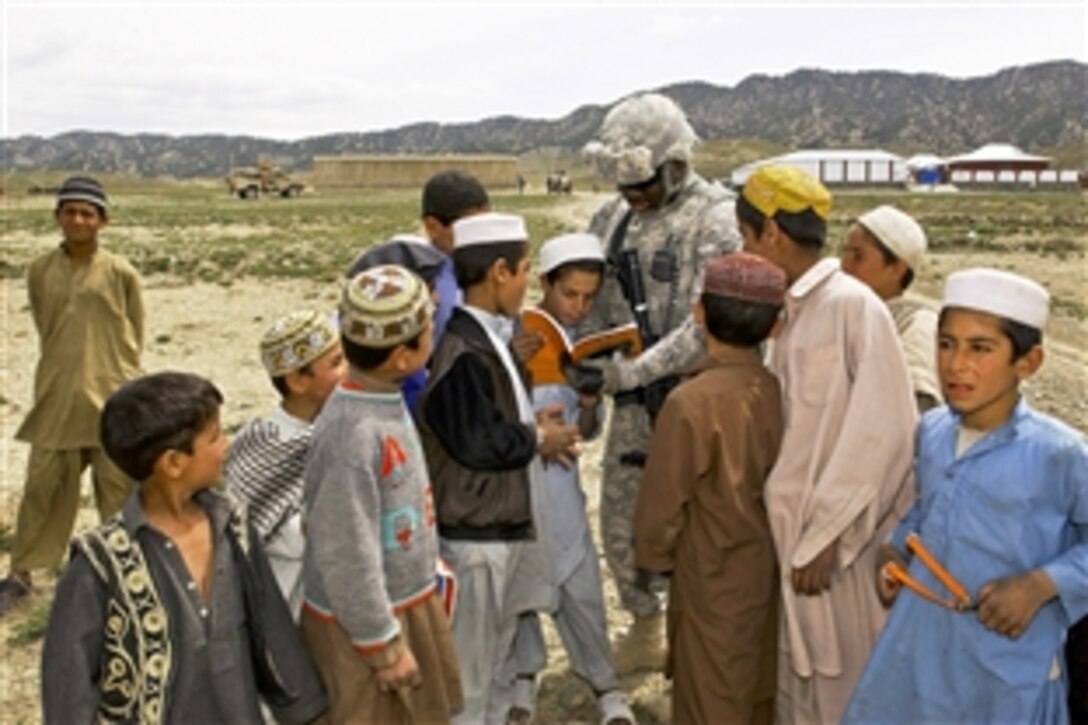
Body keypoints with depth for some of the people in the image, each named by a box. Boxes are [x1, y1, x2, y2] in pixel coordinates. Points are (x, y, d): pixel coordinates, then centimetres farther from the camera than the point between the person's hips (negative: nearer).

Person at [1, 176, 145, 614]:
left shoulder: (121, 273, -5)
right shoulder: (40, 271, 1)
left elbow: (135, 335, 3)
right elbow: (44, 327, 12)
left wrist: (113, 372, 5)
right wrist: (67, 368, 11)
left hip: (111, 398, -2)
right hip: (57, 398, 2)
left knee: (118, 490, 6)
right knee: (41, 486, 7)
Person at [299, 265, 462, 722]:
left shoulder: (387, 401, -2)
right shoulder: (352, 433, -30)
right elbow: (346, 555, -26)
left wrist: (430, 569, 18)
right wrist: (384, 645, -18)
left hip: (408, 603, 8)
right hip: (366, 620, -8)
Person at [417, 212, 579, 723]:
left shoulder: (488, 337, 8)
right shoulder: (461, 351, -24)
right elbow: (477, 442, -27)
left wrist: (534, 425, 0)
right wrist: (538, 439, -11)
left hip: (504, 527, 10)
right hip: (476, 537, -10)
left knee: (498, 660, 23)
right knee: (468, 674, 7)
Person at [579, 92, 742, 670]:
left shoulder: (715, 218, -14)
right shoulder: (612, 216, 6)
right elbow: (594, 301, 12)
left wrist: (635, 371, -25)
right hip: (633, 403, 6)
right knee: (620, 522, 15)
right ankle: (646, 629, 36)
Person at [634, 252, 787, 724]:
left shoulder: (691, 401, -23)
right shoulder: (778, 392, -10)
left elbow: (663, 501, -15)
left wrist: (654, 555, 4)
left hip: (712, 581, -5)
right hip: (767, 573, 5)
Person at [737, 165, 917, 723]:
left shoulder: (854, 306, -18)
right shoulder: (794, 311, 7)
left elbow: (878, 433, -19)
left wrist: (827, 535, -18)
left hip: (838, 533, -8)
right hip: (795, 525, 8)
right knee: (796, 672, 20)